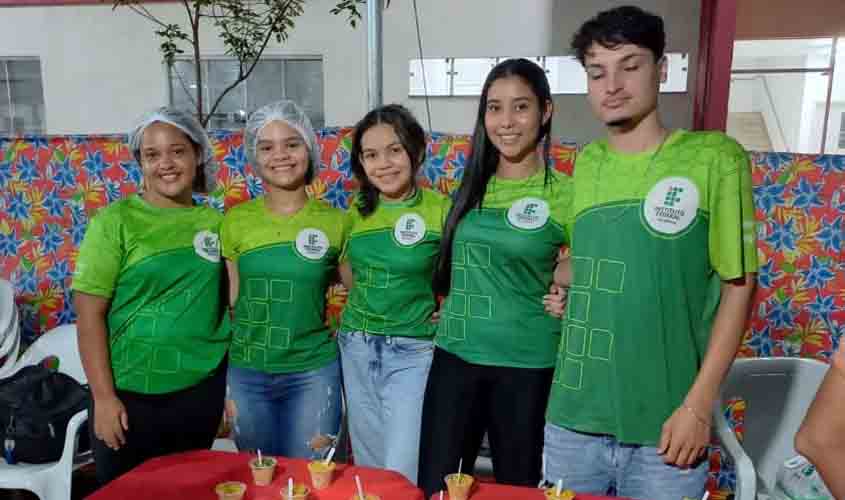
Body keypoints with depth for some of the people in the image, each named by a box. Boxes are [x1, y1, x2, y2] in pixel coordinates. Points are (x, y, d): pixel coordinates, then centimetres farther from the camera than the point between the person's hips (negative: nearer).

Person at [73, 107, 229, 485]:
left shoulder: (214, 223, 1)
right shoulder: (115, 221, -8)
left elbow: (226, 303, 7)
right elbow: (89, 314, -9)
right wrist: (103, 396, -12)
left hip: (203, 392, 3)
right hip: (131, 395, -3)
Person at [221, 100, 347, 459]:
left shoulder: (335, 221, -6)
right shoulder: (235, 221, -2)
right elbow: (225, 303, 3)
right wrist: (219, 382, 4)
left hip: (313, 374, -1)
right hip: (245, 374, 2)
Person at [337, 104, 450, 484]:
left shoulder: (442, 209, -12)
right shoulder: (359, 209, 1)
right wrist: (370, 304, 10)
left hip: (412, 351, -4)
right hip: (356, 346, 5)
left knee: (402, 473, -2)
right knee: (368, 467, 18)